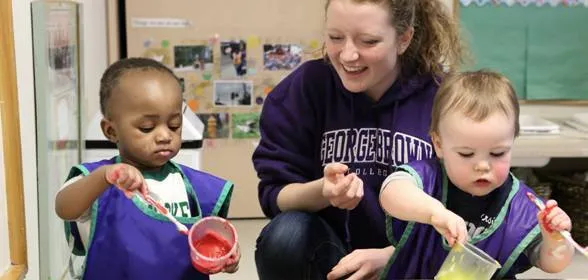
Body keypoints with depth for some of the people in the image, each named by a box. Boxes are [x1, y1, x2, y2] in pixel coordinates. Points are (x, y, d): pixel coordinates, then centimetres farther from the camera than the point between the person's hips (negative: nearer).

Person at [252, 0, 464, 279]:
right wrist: (322, 191, -28)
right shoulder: (305, 87, -6)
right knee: (285, 236, -30)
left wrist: (389, 256, -23)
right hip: (331, 252, 1)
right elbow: (275, 195, -6)